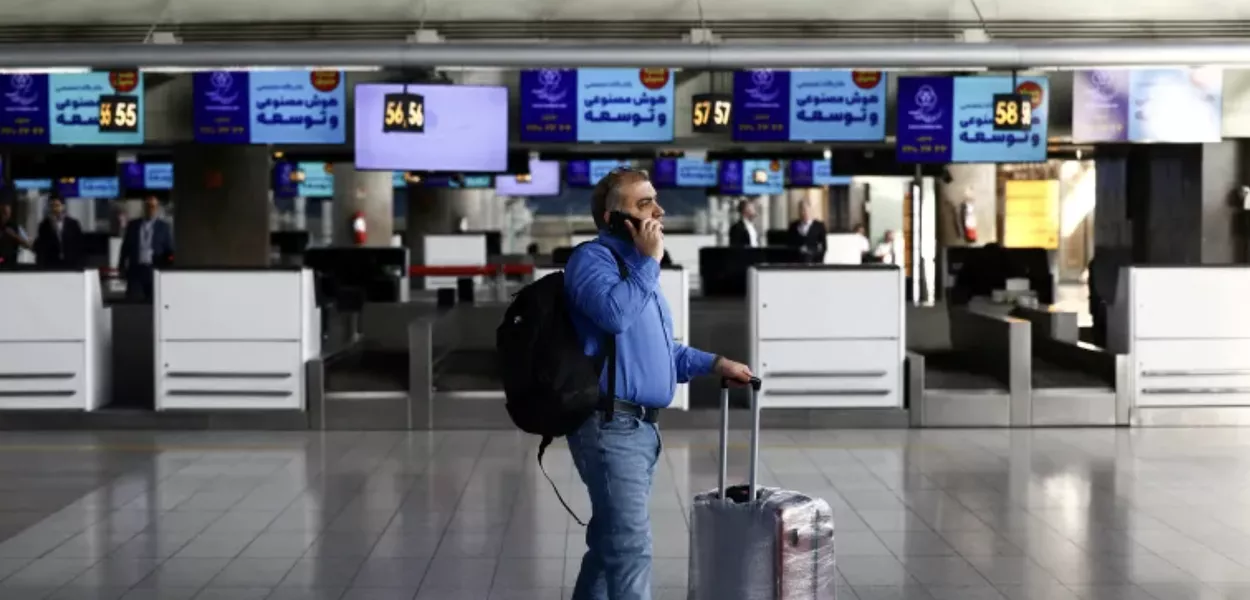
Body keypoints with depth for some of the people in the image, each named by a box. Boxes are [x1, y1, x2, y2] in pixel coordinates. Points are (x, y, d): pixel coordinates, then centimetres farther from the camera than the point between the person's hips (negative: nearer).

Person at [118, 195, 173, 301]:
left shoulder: (164, 227, 8)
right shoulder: (133, 225, 12)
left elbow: (170, 249, 6)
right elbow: (126, 247, 13)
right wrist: (121, 267, 7)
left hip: (155, 271, -1)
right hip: (136, 269, 1)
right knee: (133, 300, -6)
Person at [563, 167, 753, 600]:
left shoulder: (636, 267, 21)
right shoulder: (593, 258, -9)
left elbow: (661, 350, 29)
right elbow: (615, 313, -30)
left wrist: (714, 364, 17)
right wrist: (649, 261, -17)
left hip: (640, 427, 10)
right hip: (611, 426, -10)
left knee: (610, 542, 16)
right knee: (632, 547, -12)